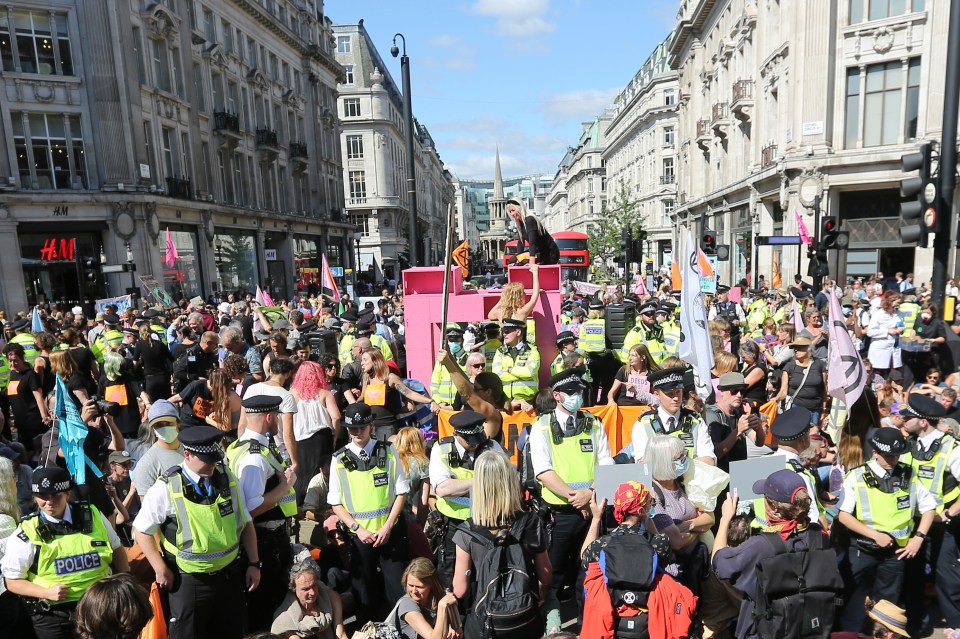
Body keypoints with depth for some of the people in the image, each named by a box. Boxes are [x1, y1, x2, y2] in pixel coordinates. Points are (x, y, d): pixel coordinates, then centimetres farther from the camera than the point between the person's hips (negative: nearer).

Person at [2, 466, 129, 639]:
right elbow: (12, 581, 0)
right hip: (52, 616, -2)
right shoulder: (27, 534, -7)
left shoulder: (93, 515, -2)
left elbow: (116, 549, 10)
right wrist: (47, 592, -16)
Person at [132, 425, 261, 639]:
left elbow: (245, 523, 4)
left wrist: (254, 563, 2)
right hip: (188, 581, -4)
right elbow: (141, 530, -6)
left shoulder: (227, 478, -4)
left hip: (229, 574, 4)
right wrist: (161, 570, -8)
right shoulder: (167, 488, -16)